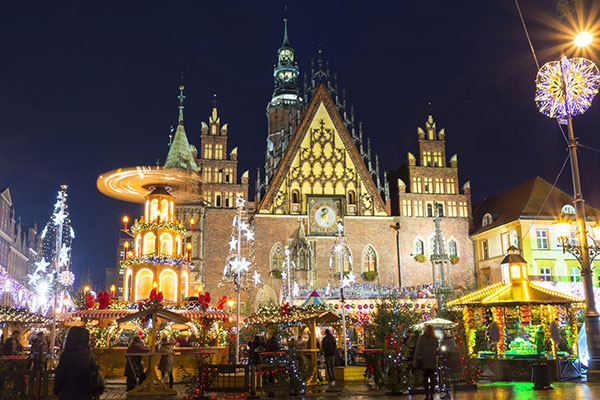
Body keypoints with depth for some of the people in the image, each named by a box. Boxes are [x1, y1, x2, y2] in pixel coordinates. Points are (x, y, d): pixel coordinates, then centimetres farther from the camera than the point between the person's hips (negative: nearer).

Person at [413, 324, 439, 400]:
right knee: (432, 377, 5)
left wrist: (416, 359, -1)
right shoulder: (435, 339, 3)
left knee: (425, 377, 4)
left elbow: (418, 348, -4)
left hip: (424, 361, -2)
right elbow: (437, 349, 6)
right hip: (433, 361, 2)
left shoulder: (422, 337, -5)